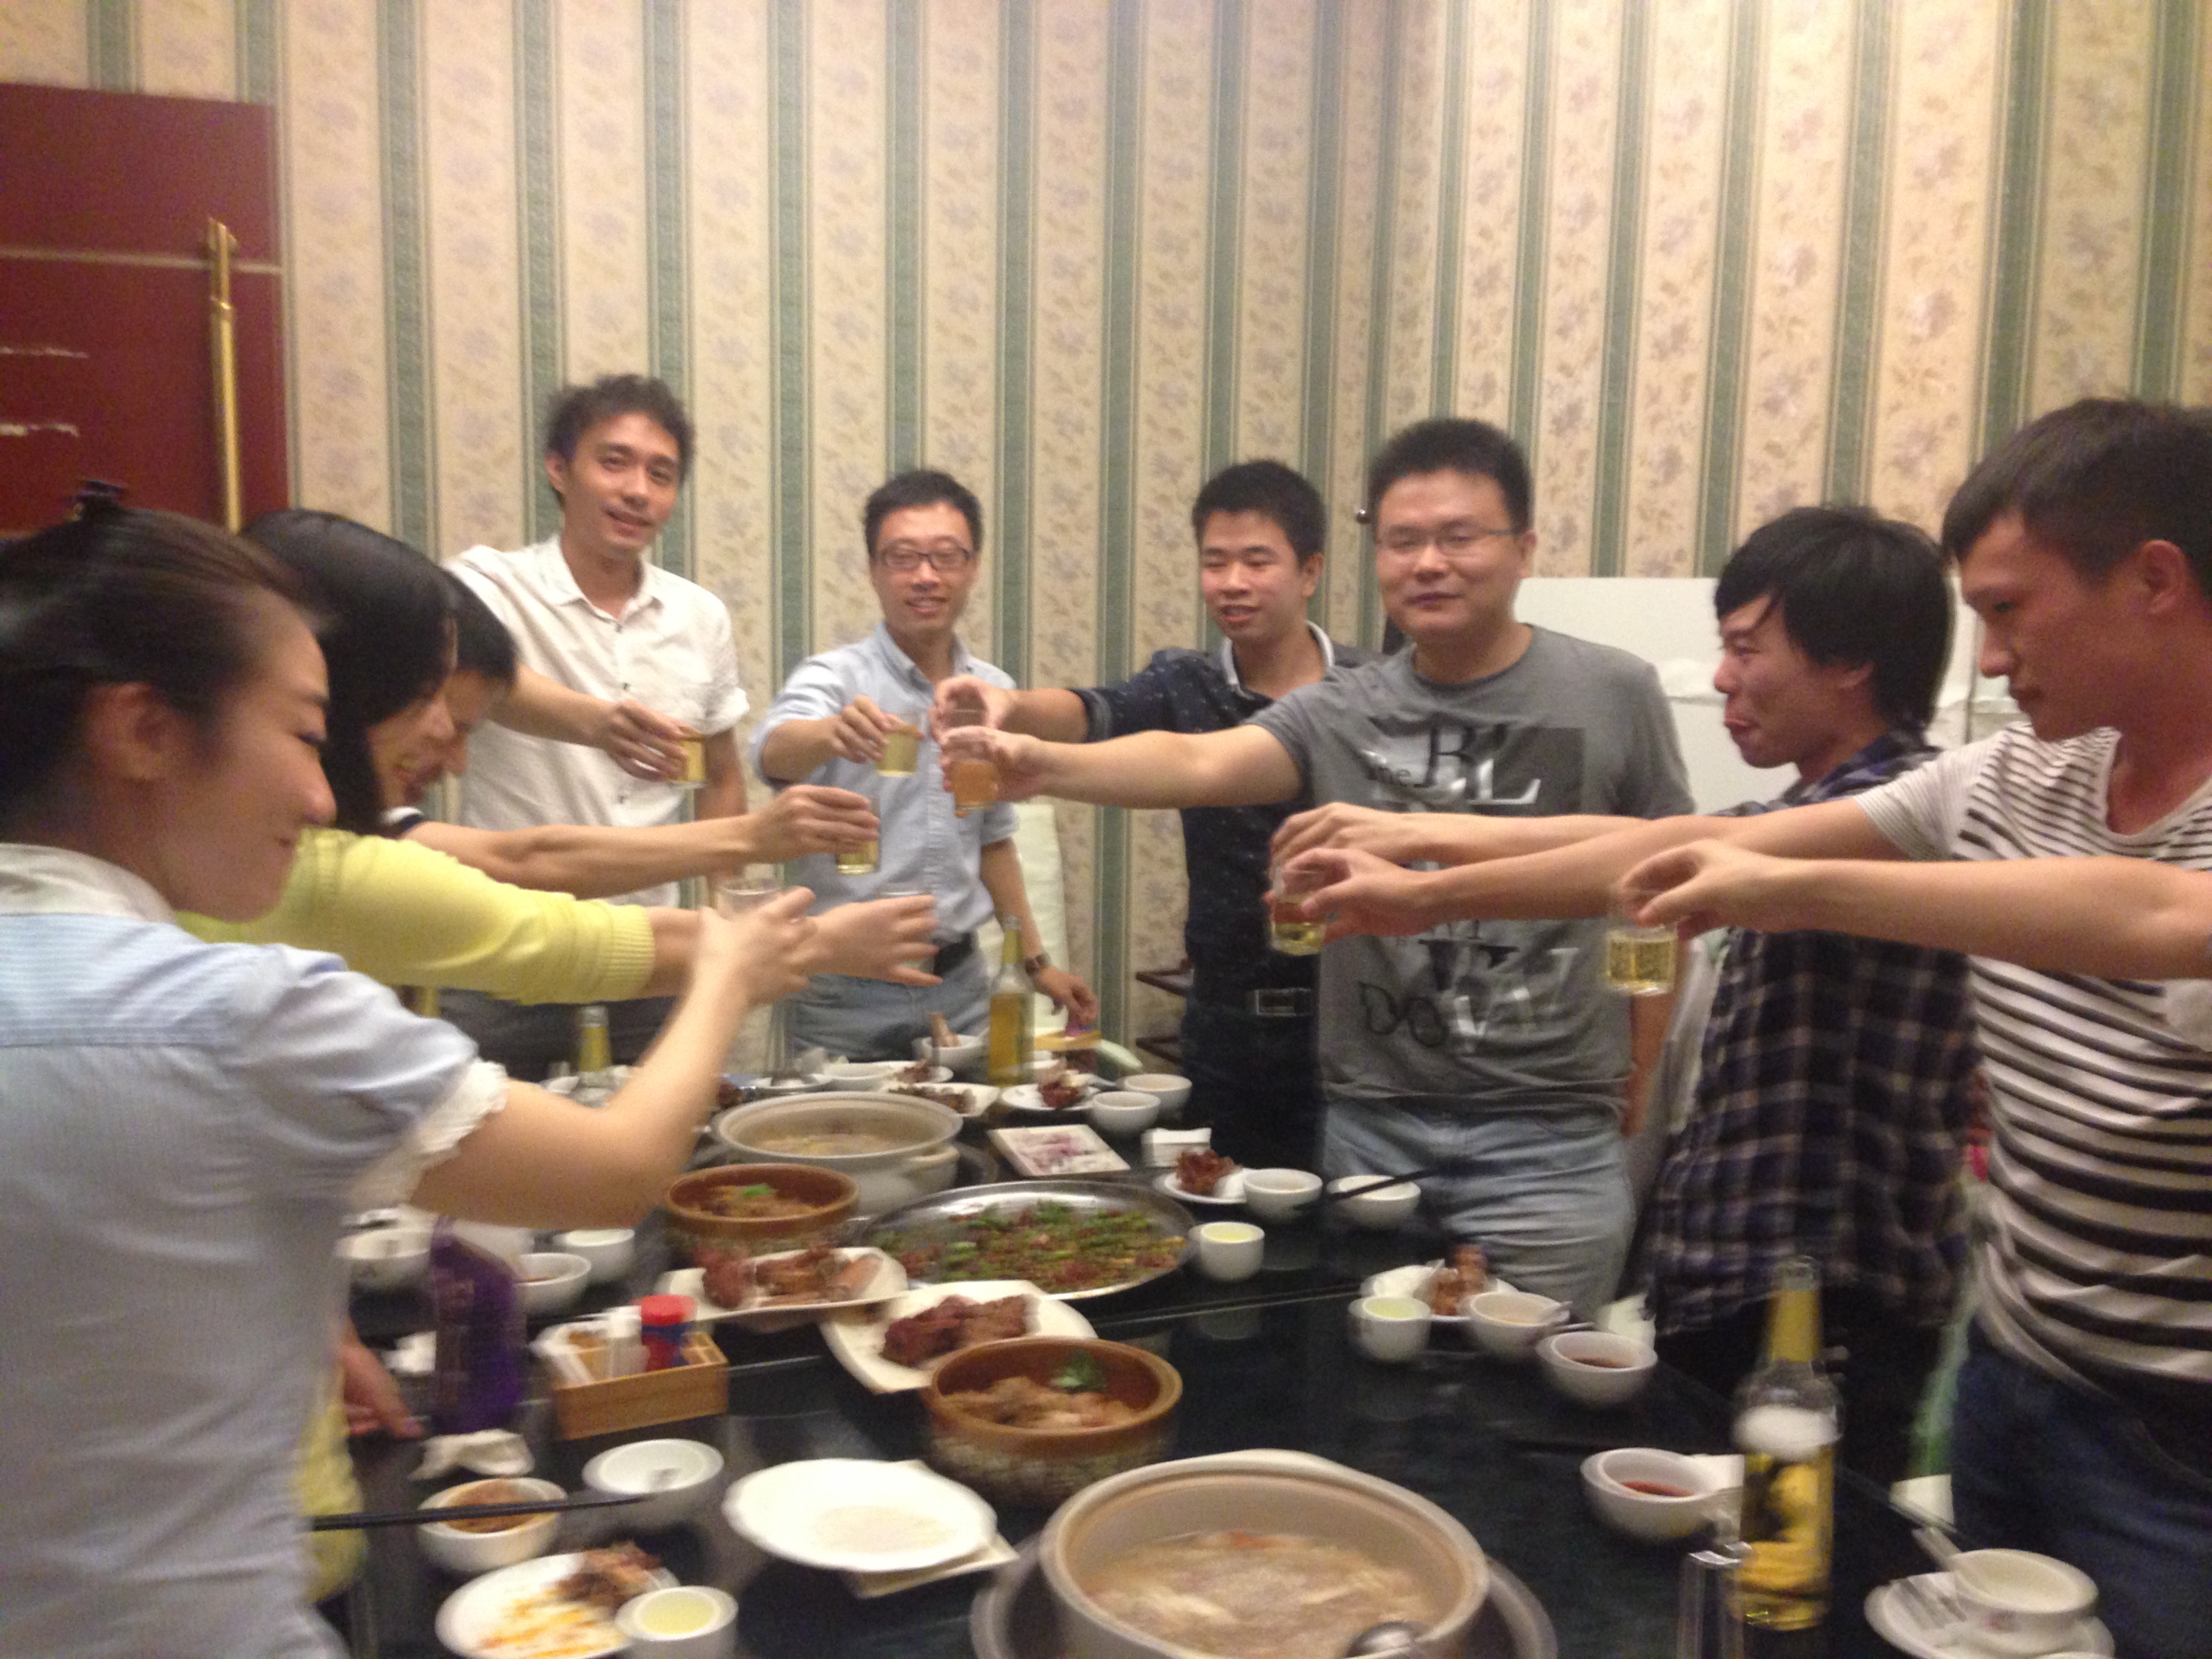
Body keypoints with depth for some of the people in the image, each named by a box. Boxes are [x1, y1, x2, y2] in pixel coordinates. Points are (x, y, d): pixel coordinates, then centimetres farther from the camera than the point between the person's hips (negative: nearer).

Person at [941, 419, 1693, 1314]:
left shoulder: (1612, 693, -4)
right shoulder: (1337, 713, -2)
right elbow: (1198, 763, -18)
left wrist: (1644, 1070, 1)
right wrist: (1047, 764, -35)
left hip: (1547, 1138, -2)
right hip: (1371, 1127, 3)